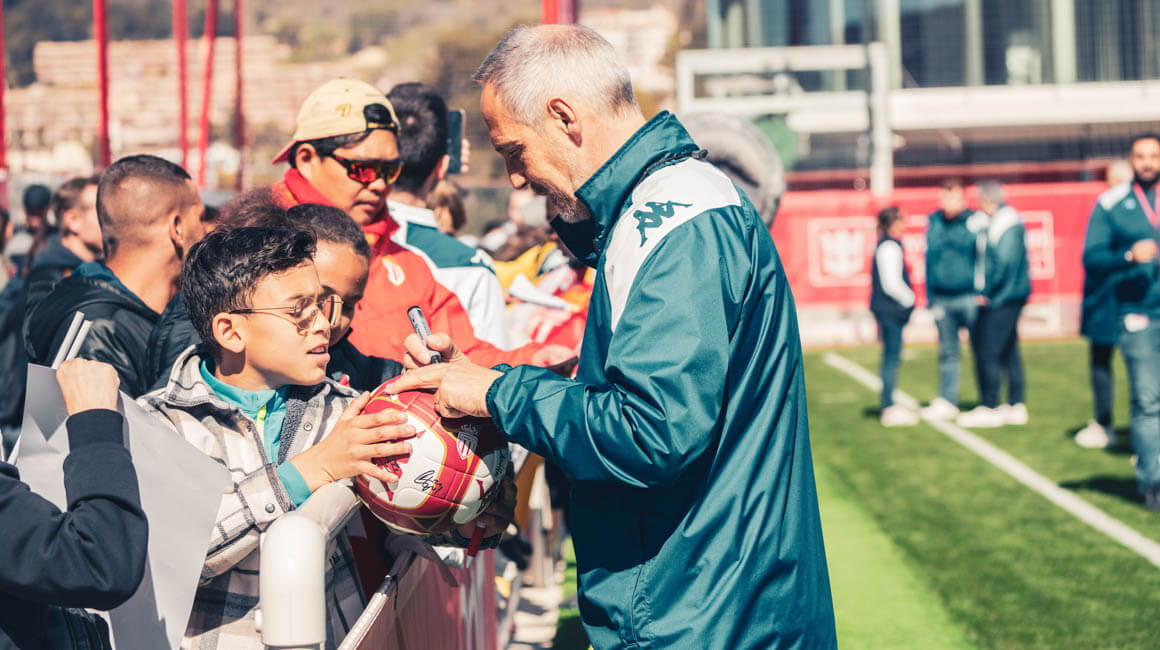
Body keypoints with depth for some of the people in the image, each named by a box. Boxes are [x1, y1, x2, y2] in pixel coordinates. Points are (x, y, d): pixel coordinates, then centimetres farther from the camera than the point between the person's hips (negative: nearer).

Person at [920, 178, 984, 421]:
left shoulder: (976, 222, -5)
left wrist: (981, 291, -8)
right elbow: (930, 260, 12)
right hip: (942, 300, 4)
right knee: (947, 353, 11)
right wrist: (930, 298, 11)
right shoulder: (933, 223, 7)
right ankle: (946, 402, 19)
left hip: (969, 298, -4)